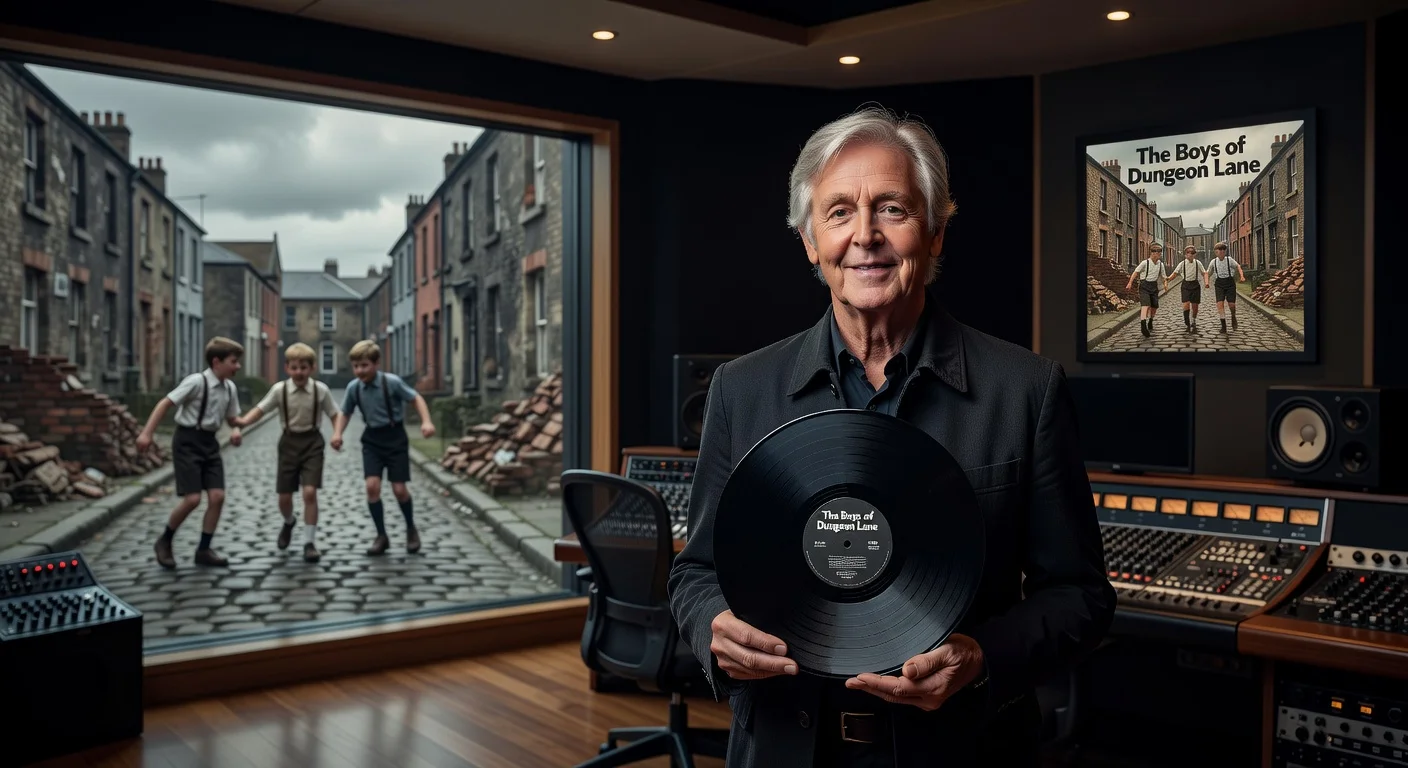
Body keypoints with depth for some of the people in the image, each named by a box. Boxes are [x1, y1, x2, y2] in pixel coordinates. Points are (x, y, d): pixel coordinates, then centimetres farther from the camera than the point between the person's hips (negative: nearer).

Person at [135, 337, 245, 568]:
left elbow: (232, 417, 18)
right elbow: (166, 403, -15)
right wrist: (146, 433, -19)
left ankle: (204, 550, 11)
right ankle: (164, 541, 14)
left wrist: (236, 429, -5)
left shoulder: (230, 388, 4)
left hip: (210, 442, 7)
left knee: (217, 496, -2)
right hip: (188, 441, -7)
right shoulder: (196, 381, -17)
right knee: (192, 499, -11)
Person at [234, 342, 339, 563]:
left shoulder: (321, 390, -9)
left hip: (312, 442, -2)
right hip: (289, 442, 2)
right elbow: (260, 409, -5)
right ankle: (288, 523, 43)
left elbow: (334, 414, 0)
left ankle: (309, 543, -3)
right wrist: (243, 421, -23)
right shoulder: (279, 389, -7)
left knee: (310, 492, -14)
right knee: (284, 497, 7)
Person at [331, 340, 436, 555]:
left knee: (399, 488, -2)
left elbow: (416, 398, -8)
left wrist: (426, 422, -22)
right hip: (372, 439, 3)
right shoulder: (354, 388, -5)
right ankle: (381, 536, 6)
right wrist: (337, 433, -7)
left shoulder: (392, 382, -17)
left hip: (395, 437, -3)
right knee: (372, 486, -10)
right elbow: (345, 412, 9)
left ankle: (411, 529, 25)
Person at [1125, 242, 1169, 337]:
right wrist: (1130, 283, -16)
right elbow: (1136, 272, -8)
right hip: (1144, 286, -6)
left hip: (1154, 286, 6)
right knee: (1146, 305, -20)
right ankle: (1143, 325, -29)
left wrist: (1165, 283, -7)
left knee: (1154, 307, 10)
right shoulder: (1145, 263, -9)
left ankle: (1150, 324, 34)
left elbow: (1163, 276, 14)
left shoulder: (1160, 264, 7)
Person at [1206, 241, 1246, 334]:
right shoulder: (1213, 262, 3)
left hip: (1230, 283, -1)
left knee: (1232, 304, -4)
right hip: (1219, 284, 1)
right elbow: (1208, 273, 10)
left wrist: (1242, 276, -24)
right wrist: (1206, 281, -7)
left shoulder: (1229, 259, -2)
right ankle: (1223, 325, -5)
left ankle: (1233, 317, 31)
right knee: (1220, 304, -13)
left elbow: (1238, 267, -8)